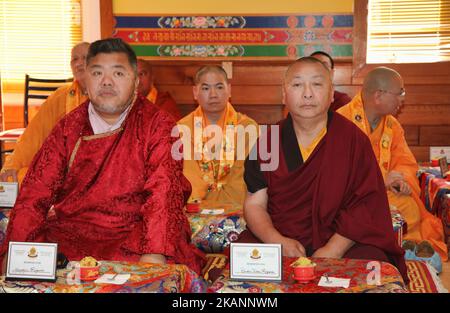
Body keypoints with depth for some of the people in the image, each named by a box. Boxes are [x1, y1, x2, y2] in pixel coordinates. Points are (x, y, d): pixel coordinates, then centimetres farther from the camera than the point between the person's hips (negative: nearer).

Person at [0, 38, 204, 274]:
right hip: (68, 233, 3)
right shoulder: (68, 127, 8)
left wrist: (154, 255, -29)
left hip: (134, 233, -3)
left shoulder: (158, 125, -2)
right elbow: (36, 191, 2)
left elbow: (164, 193, -15)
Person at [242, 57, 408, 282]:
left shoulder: (353, 139, -2)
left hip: (342, 241, -1)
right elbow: (255, 204, 2)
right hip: (278, 237, 2)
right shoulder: (268, 142, 3)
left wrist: (332, 251, -18)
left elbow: (366, 206, -6)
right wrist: (278, 241, -17)